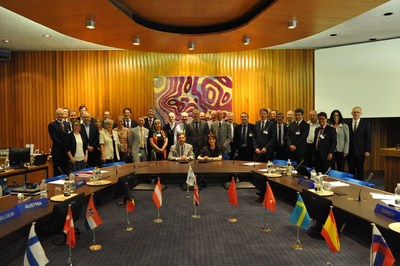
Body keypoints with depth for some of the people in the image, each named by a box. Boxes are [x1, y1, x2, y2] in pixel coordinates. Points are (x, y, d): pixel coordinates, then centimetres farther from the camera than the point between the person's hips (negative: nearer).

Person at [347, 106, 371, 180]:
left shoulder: (365, 123, 2)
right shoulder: (347, 124, 4)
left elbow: (368, 138, 0)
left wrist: (367, 150, -7)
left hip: (360, 151, -1)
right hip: (350, 151, 1)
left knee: (360, 170, 4)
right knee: (351, 170, 6)